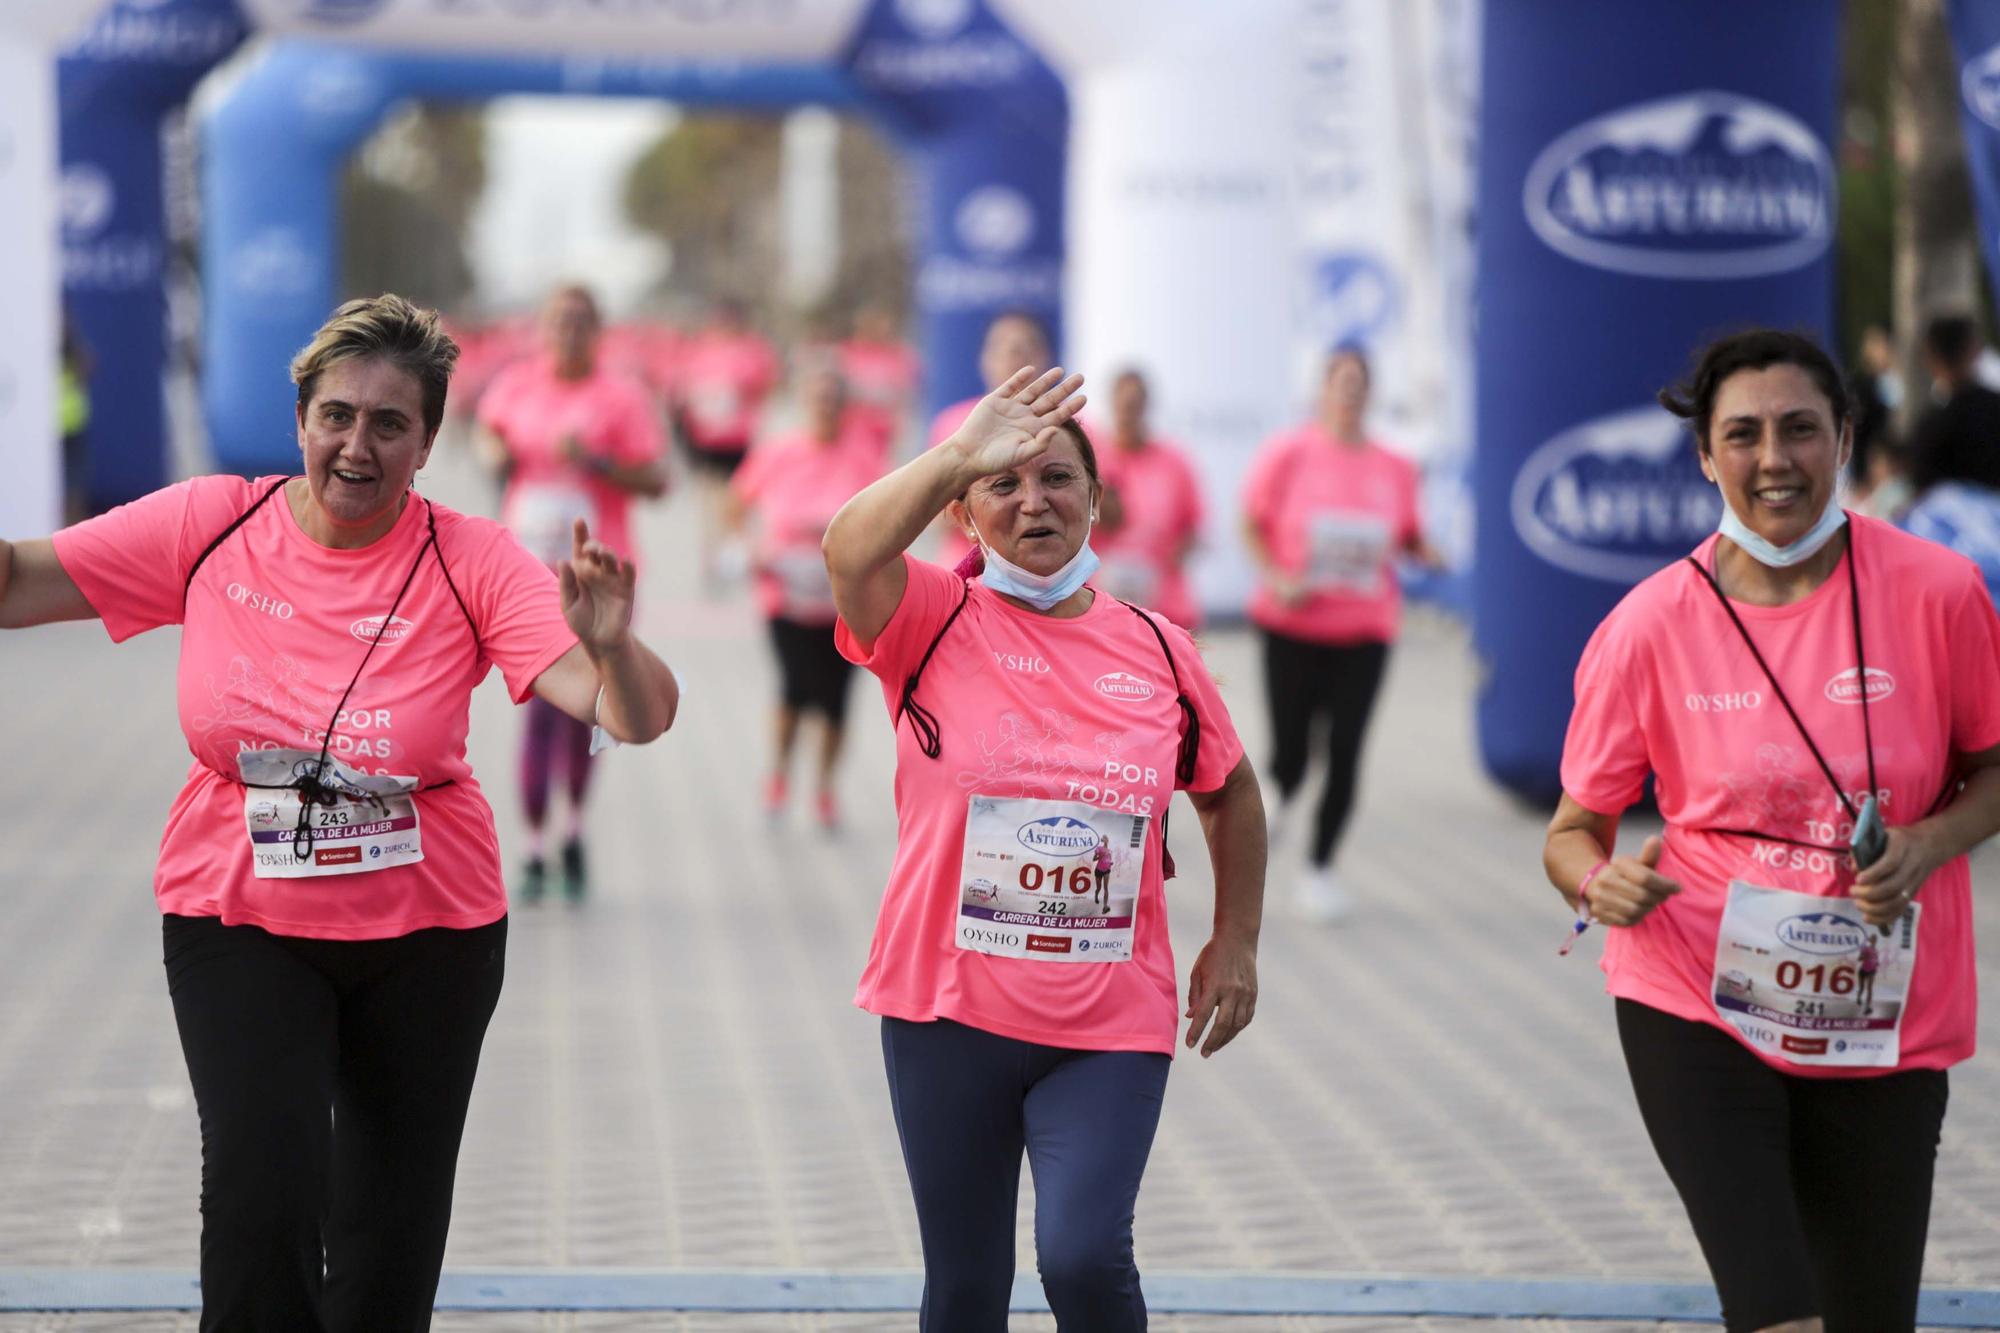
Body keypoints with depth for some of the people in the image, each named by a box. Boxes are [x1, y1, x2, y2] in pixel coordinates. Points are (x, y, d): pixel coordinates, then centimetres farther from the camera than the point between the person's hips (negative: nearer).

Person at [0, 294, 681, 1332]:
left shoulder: (472, 565, -11)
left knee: (392, 1229, 11)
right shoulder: (210, 526, -6)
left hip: (425, 932, 0)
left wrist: (609, 648, -40)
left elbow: (637, 717, -19)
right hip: (237, 921, 0)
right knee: (260, 1190, -17)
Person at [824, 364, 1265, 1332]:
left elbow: (1230, 792, 19)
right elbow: (850, 551, -27)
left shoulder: (1158, 651, 3)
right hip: (949, 1011, 0)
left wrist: (1236, 940, 15)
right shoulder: (933, 623, -4)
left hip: (1111, 1027, 0)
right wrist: (960, 452, -32)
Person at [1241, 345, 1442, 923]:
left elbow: (1409, 538, 13)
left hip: (1364, 630, 2)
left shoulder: (1394, 468, 3)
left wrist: (1427, 554, -10)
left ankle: (1319, 870, 10)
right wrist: (1276, 578, -15)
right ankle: (1277, 802, 36)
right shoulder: (1289, 453, -4)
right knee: (1290, 751, -2)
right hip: (1294, 622, -2)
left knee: (1345, 753, -3)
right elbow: (1251, 524, 0)